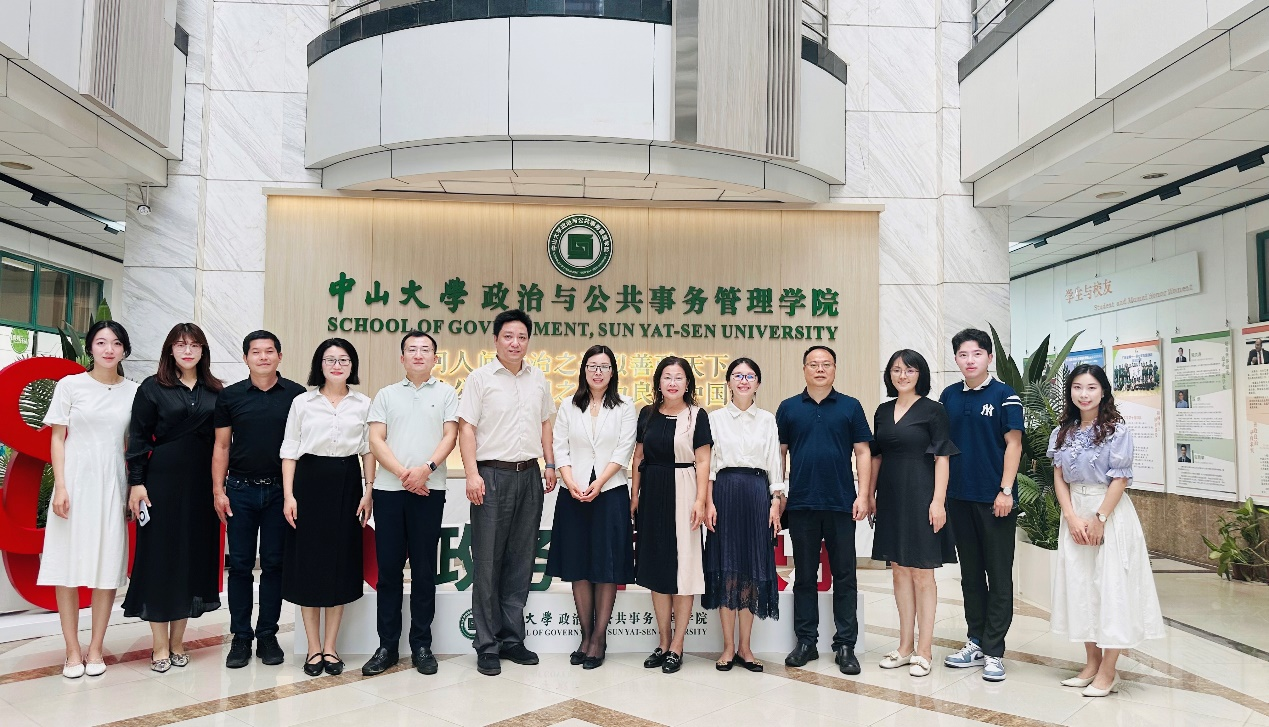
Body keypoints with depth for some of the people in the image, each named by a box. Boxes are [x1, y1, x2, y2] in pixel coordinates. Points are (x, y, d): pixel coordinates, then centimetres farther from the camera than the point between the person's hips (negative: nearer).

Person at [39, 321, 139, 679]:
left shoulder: (133, 392, 6)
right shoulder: (70, 386, 2)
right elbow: (57, 439, 1)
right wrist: (60, 486, -8)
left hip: (112, 485, 1)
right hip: (75, 482, -1)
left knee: (108, 568, 3)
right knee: (68, 567, 2)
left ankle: (95, 649, 14)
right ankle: (73, 651, 11)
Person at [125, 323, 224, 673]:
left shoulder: (215, 392, 8)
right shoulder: (152, 388, 1)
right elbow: (138, 438, -2)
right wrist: (137, 482, -9)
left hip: (202, 483, 3)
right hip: (163, 480, -3)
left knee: (194, 555, 7)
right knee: (160, 555, 2)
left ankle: (177, 642, 20)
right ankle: (160, 646, 12)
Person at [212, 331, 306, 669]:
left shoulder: (296, 395, 1)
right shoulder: (230, 396, 4)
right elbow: (221, 447, 6)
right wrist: (218, 490, -1)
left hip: (280, 491, -1)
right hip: (241, 490, 1)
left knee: (274, 564, 6)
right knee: (240, 565, 5)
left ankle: (267, 635, 17)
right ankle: (241, 637, 15)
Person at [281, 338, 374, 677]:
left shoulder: (363, 404, 6)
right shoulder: (302, 402, 4)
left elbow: (368, 450, 7)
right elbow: (289, 451, 3)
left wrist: (368, 492, -1)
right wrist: (288, 495, -5)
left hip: (347, 483, 1)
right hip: (310, 482, -1)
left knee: (341, 562, 4)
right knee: (308, 562, 2)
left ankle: (330, 647, 15)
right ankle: (313, 648, 13)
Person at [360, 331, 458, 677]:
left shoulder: (446, 393, 9)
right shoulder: (386, 395, 12)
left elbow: (450, 435, 0)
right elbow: (376, 440, 3)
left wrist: (426, 468, -16)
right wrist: (402, 473, -10)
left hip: (429, 490, -1)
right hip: (389, 489, 1)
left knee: (424, 569, 4)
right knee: (388, 568, 5)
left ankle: (421, 645, 13)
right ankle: (387, 646, 14)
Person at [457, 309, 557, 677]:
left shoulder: (539, 379, 11)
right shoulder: (480, 378, -3)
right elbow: (467, 428, -6)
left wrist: (550, 464, 13)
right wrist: (472, 474, -14)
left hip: (529, 475, 5)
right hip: (492, 476, -4)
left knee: (521, 560, 10)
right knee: (488, 562, 1)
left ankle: (511, 638, 21)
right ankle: (487, 645, 10)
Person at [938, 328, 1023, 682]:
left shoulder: (1004, 395, -4)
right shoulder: (949, 396, 8)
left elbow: (1013, 443, -8)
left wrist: (1006, 490, -15)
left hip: (994, 499, -4)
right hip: (959, 497, 5)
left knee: (998, 575, 2)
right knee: (970, 573, 13)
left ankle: (994, 650, 9)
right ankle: (976, 642, 24)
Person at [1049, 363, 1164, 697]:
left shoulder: (1117, 430, -7)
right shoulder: (1062, 432, 7)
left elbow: (1120, 480, -10)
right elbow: (1059, 478, 6)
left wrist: (1099, 519, -14)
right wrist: (1072, 517, -6)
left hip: (1110, 513, -5)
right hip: (1074, 514, 5)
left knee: (1111, 587, -2)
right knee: (1079, 585, 8)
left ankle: (1107, 671, 6)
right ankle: (1091, 663, 20)